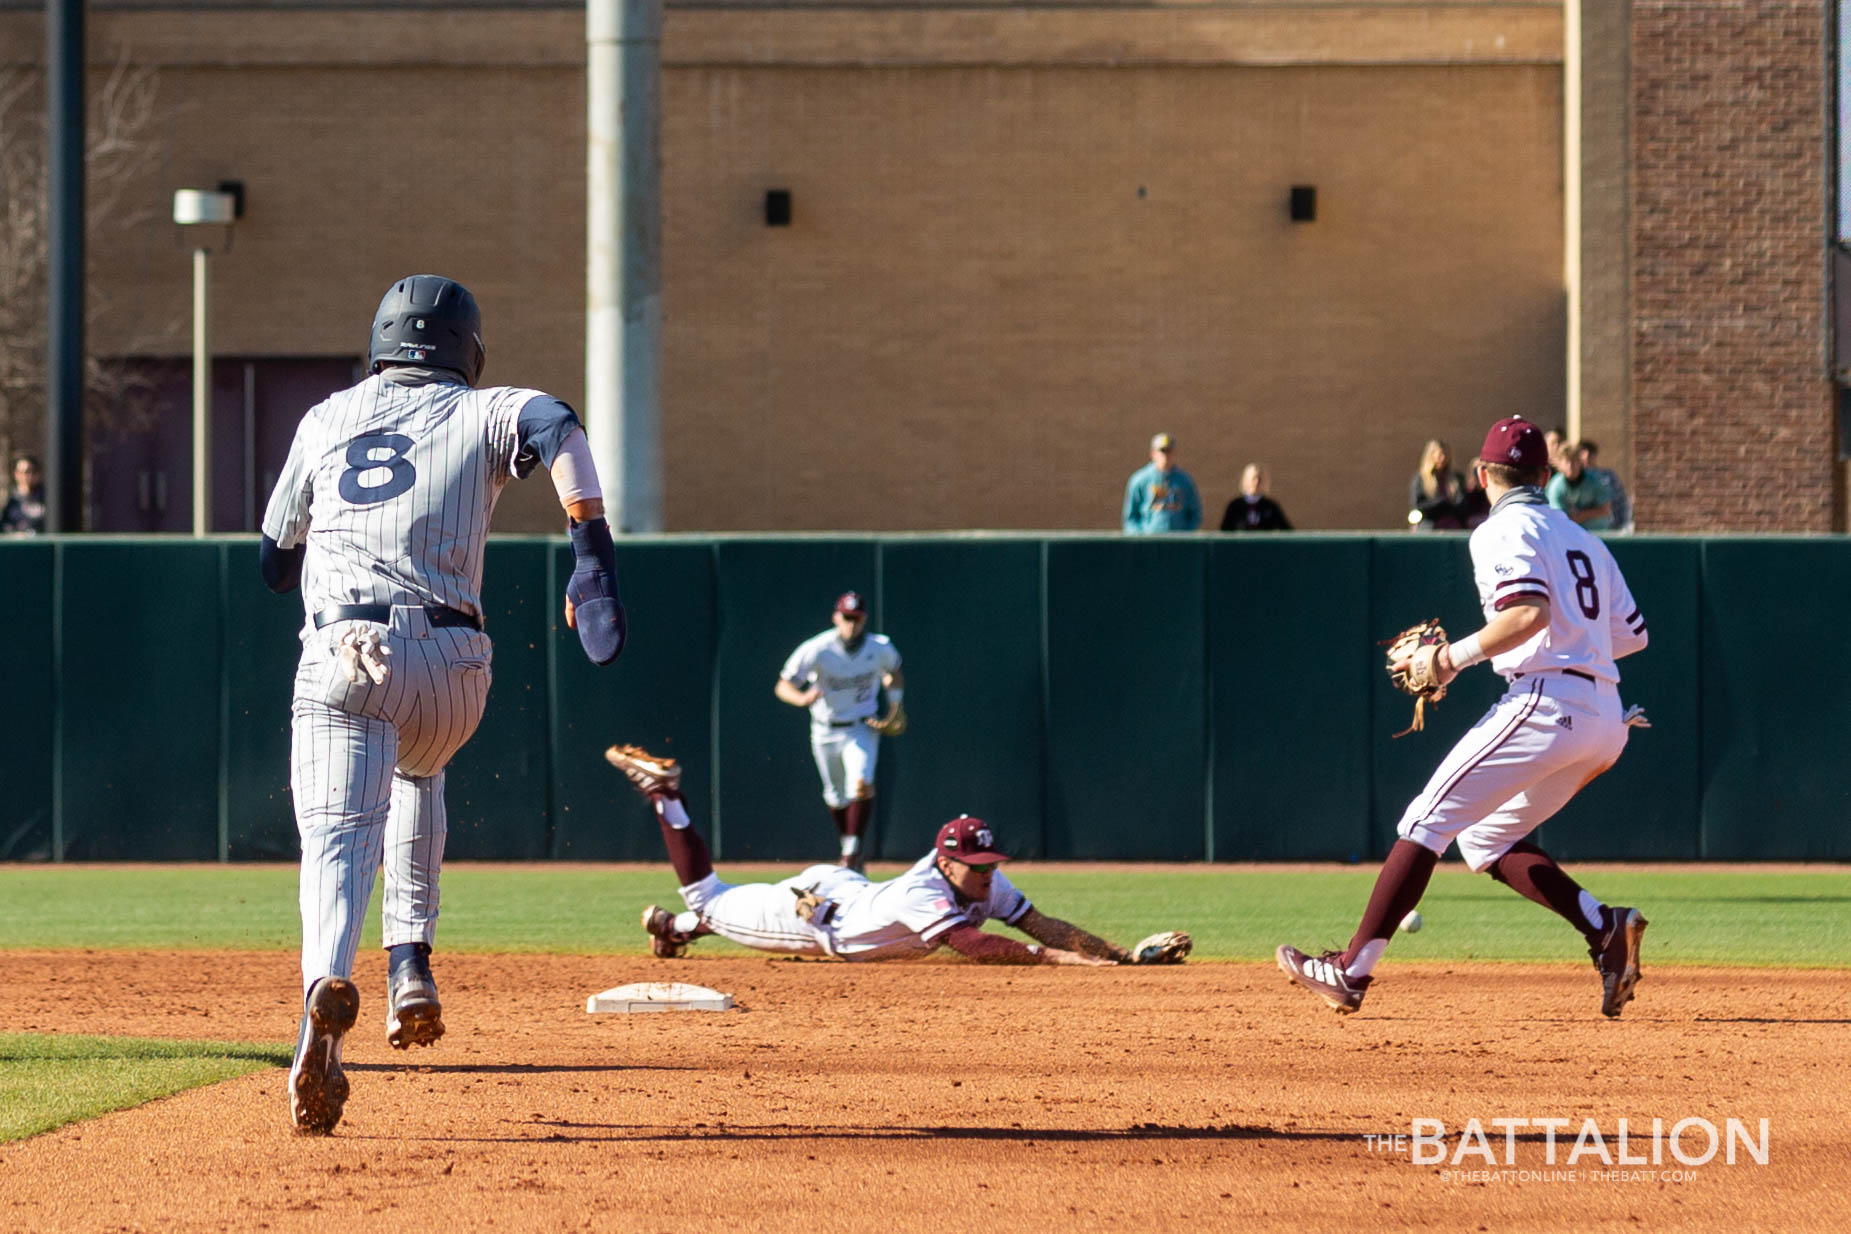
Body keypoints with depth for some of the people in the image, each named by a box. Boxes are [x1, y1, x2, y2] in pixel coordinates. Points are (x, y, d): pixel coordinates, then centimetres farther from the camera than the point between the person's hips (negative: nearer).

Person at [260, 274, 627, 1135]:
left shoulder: (327, 418, 21)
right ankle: (410, 963, 18)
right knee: (416, 773, 33)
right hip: (450, 660, 1)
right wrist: (593, 552, -18)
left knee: (338, 843, -12)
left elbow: (275, 561, 29)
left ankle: (327, 987, -43)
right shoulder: (480, 413, 15)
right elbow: (554, 427, -10)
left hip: (341, 652, -1)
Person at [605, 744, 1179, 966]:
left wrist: (1122, 955, -33)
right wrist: (1054, 957, -60)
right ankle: (666, 797, 26)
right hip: (811, 910, -7)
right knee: (710, 899, 12)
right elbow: (975, 947, -54)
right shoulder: (925, 896, -42)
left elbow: (1040, 923, -23)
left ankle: (675, 924, 53)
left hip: (848, 890, 7)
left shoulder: (986, 884, -20)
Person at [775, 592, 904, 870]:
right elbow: (783, 686, -20)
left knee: (862, 784, -24)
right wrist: (802, 698, -42)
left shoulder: (881, 648, -12)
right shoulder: (816, 650, -20)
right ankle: (849, 850, 34)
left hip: (862, 729, 0)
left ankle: (852, 850, -19)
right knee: (837, 798, 13)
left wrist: (896, 706, 3)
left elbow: (894, 672, 13)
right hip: (826, 731, 0)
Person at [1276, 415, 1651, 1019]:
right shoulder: (1582, 539, 23)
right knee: (1485, 839, 18)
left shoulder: (1502, 532, -1)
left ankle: (1352, 970, -8)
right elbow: (1632, 633, 20)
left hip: (1545, 700, -8)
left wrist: (1455, 657, -12)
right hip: (1607, 718, 8)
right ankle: (1605, 929, 0)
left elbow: (1530, 610, -19)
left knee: (1427, 820, -4)